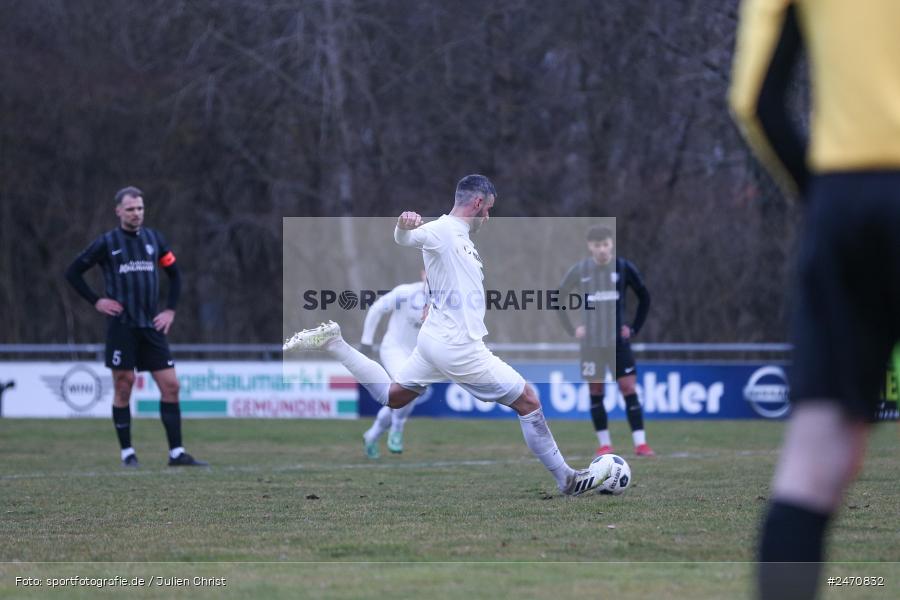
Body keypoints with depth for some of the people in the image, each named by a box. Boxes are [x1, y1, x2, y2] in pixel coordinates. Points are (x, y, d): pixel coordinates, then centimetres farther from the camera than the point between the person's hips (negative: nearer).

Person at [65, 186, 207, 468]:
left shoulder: (154, 239, 9)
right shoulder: (106, 243, -2)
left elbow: (174, 274, 19)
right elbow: (73, 272, 3)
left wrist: (170, 310, 9)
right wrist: (96, 301, -3)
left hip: (150, 326, 4)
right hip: (121, 325, -4)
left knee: (170, 386, -3)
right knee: (123, 387, -2)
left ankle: (177, 453, -1)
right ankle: (127, 453, 7)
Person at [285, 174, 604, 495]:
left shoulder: (461, 237, 13)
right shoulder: (443, 230, -15)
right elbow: (406, 239, -34)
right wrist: (404, 225, -53)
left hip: (434, 338, 10)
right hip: (459, 348, -10)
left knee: (392, 396, 27)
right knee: (529, 402, -1)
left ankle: (332, 342, 18)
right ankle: (566, 480, 7)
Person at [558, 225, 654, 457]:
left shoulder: (623, 268, -3)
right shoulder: (579, 271, 0)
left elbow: (644, 297, 9)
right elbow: (558, 298, 11)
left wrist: (634, 327, 3)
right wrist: (572, 329, 3)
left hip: (618, 340, -1)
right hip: (591, 342, 1)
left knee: (628, 388, -8)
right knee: (596, 391, 2)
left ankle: (640, 443, -9)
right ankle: (604, 444, 10)